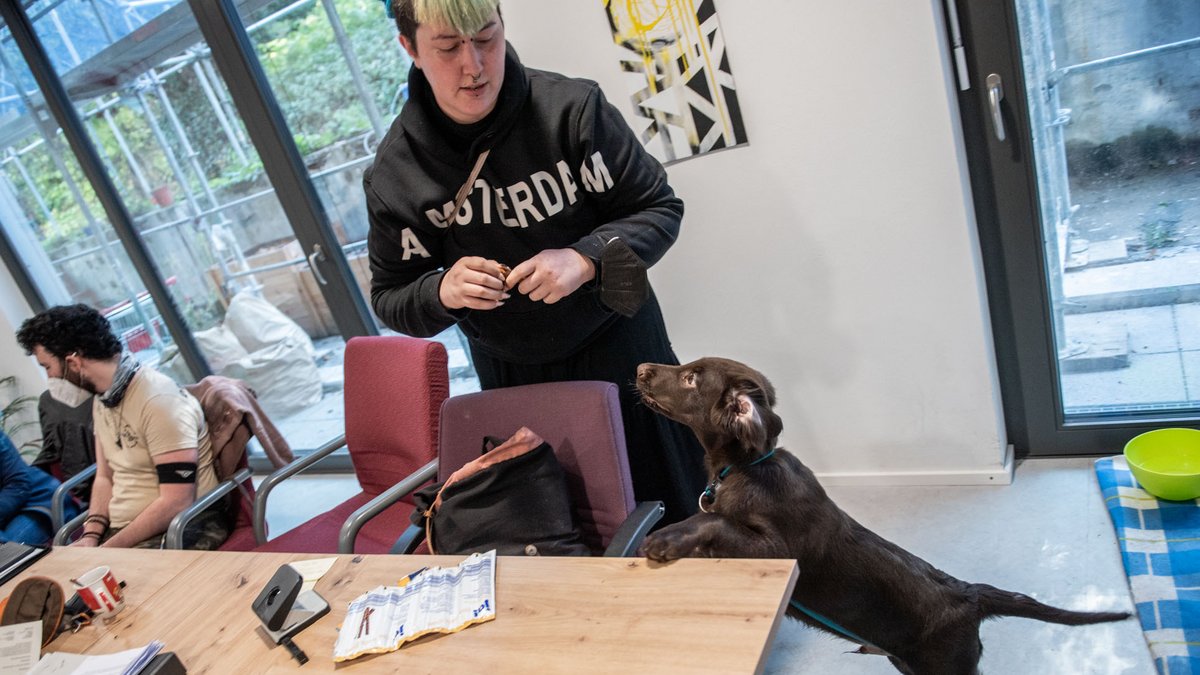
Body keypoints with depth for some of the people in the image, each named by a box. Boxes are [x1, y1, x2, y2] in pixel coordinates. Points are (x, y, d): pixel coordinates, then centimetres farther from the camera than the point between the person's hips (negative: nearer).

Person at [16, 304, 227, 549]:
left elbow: (176, 502, -22)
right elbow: (105, 476, 17)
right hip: (120, 529, 8)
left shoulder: (159, 401, -19)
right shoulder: (101, 399, 9)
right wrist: (91, 535, 1)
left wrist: (107, 551, -15)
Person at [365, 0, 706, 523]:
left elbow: (660, 209, -10)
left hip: (617, 348, -1)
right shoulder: (392, 173, -10)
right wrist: (442, 291, -25)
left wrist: (585, 259, -29)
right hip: (510, 380, 2)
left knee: (673, 508, 11)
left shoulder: (571, 108, -16)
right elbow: (390, 298, -1)